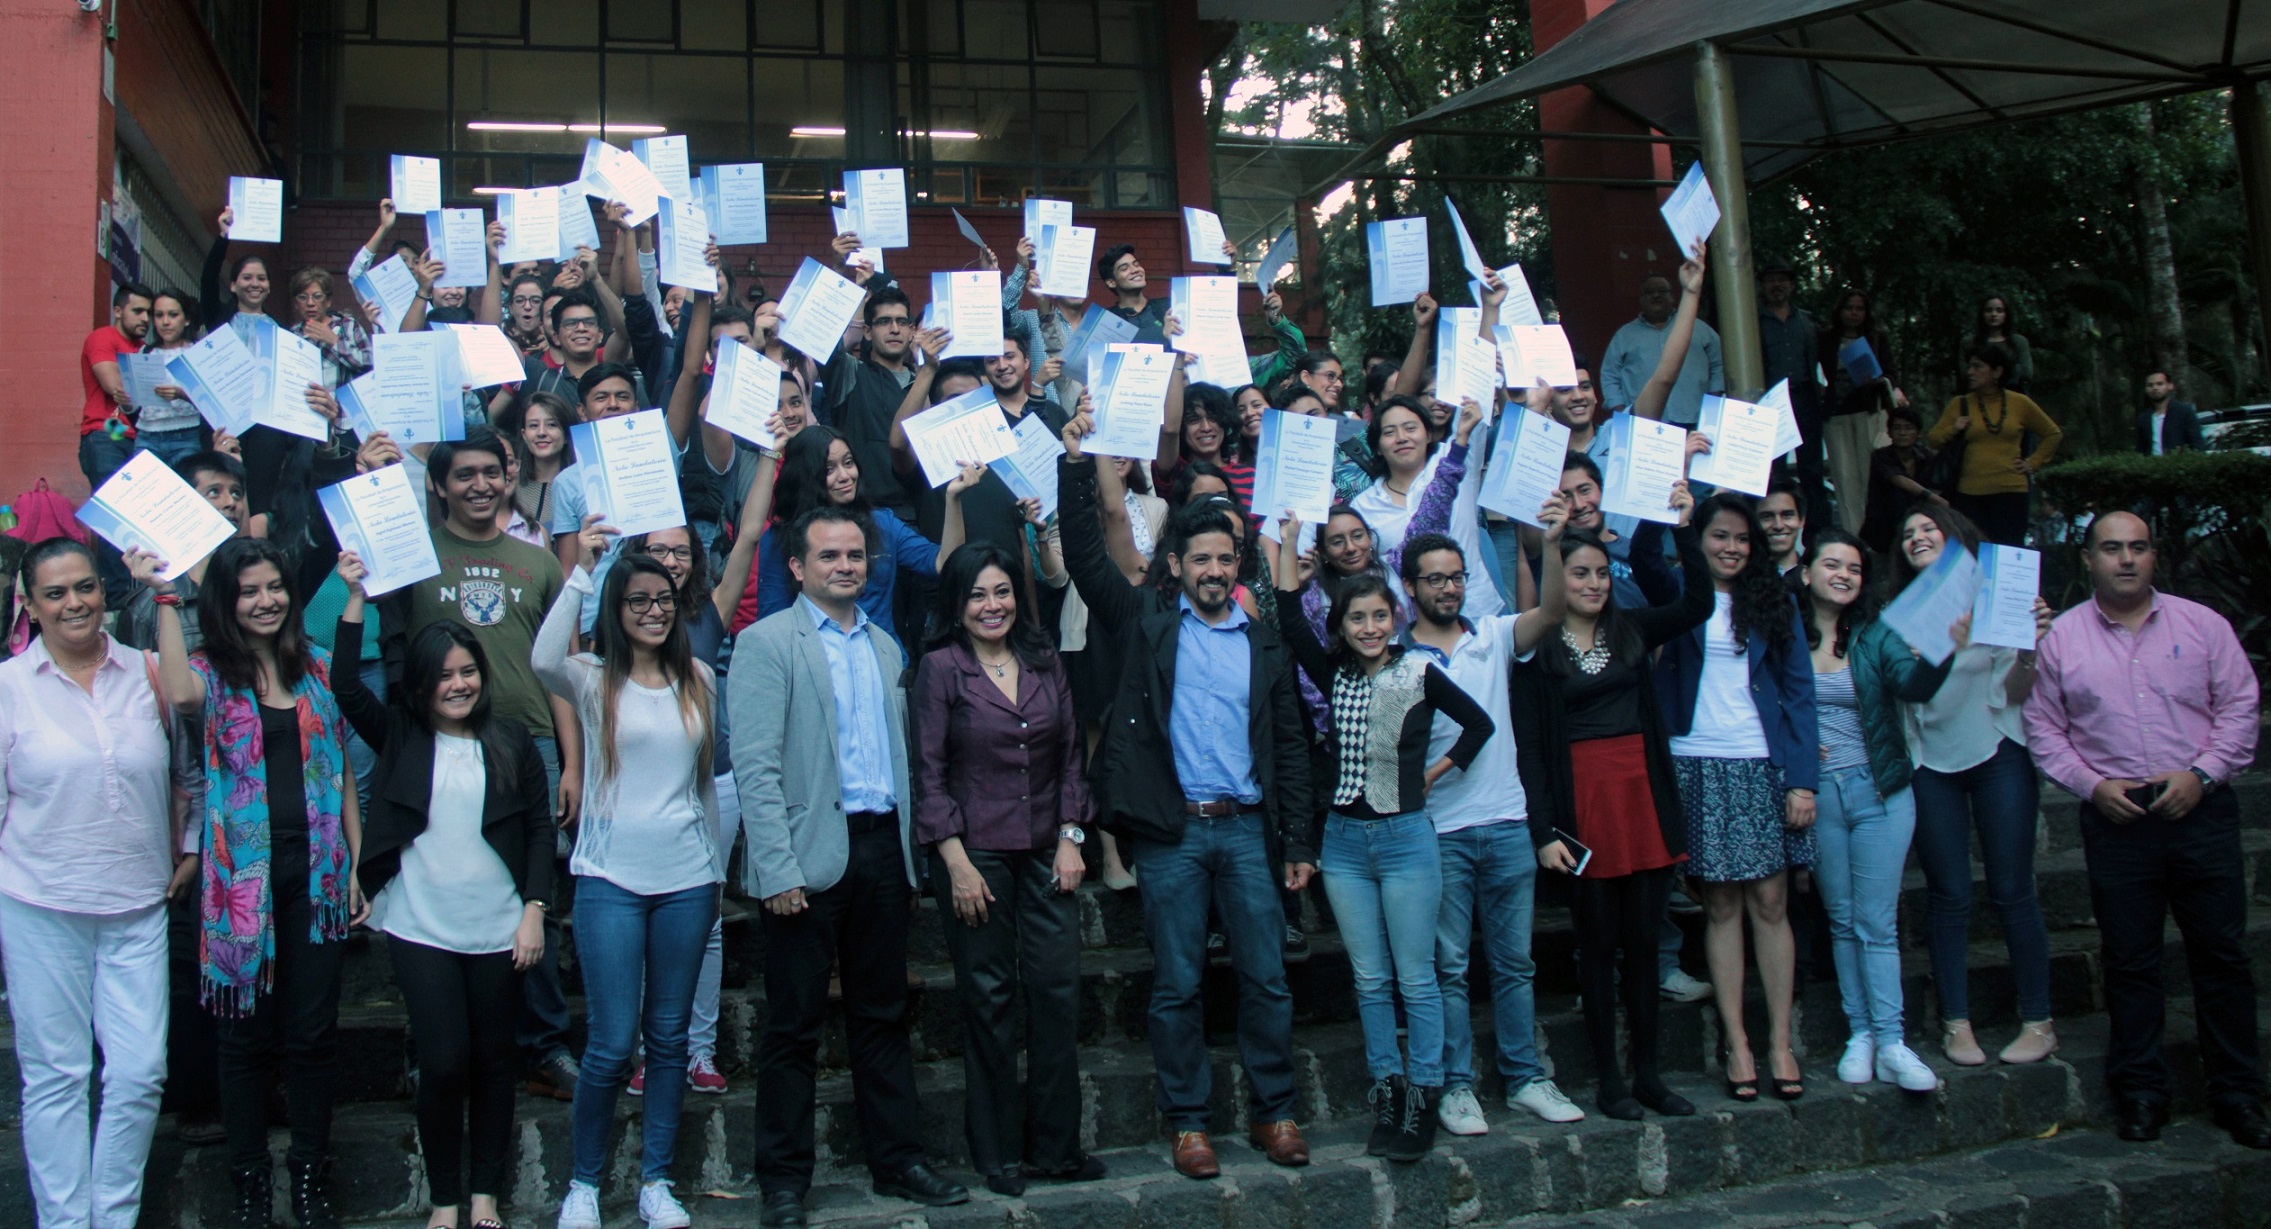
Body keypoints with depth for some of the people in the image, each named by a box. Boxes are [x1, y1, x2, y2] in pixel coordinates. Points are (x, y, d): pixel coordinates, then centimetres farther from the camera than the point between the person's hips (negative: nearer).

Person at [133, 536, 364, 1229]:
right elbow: (180, 695, -27)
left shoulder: (317, 669, 8)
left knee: (313, 1033, 7)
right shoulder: (212, 673, 0)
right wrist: (163, 596, -24)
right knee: (246, 1034, 7)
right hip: (243, 876, -2)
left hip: (315, 871, 2)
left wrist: (358, 865, 7)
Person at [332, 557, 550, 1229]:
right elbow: (345, 686, -11)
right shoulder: (401, 738, 2)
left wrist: (534, 910, -4)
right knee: (443, 1063, -3)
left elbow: (540, 829, 3)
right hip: (420, 928, -1)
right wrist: (355, 596, -13)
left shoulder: (511, 742, 2)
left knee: (493, 1059, 10)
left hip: (498, 929, 1)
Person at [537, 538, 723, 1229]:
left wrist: (717, 871, 15)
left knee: (670, 1035, 9)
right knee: (612, 1043, -3)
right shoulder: (594, 679, -1)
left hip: (686, 877, 3)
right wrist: (581, 571, -26)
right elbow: (544, 659, -25)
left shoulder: (698, 682, 9)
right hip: (611, 877, -3)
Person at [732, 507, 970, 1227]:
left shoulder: (885, 648, 16)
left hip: (882, 848, 5)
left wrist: (909, 848, 8)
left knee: (883, 1016, 13)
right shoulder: (766, 643, -3)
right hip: (811, 856, -5)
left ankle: (897, 1161, 23)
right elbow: (755, 767, -10)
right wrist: (779, 869, -17)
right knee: (794, 1025, 3)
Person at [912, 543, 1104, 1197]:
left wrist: (1071, 837, 2)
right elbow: (929, 773, -6)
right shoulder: (940, 669, -4)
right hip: (975, 852, -4)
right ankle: (998, 1153, 16)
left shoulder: (1043, 664, 8)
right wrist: (957, 862, -11)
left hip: (1047, 851, 4)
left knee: (1058, 991, 2)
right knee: (989, 1001, 4)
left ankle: (1055, 1145, 15)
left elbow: (1070, 755, 11)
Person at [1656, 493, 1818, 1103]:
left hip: (1763, 765, 1)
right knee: (1720, 904, 2)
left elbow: (1798, 690, 6)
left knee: (1769, 902, 1)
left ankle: (1780, 1042, 9)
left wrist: (1803, 778, 0)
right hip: (1698, 767, -1)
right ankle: (1737, 1044, 8)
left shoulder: (1774, 599, 9)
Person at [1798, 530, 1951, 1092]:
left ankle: (1892, 1044, 2)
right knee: (1842, 921, 9)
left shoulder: (1876, 636, -2)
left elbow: (1914, 684, -19)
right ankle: (1860, 1032, 17)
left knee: (1877, 923, -1)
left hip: (1879, 792, -1)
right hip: (1816, 794, 1)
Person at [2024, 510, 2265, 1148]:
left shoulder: (2202, 624, 5)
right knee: (2130, 962, 6)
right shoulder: (2061, 636, 4)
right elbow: (2044, 728, 5)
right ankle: (2140, 1090, 17)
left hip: (2201, 810, 0)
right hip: (2116, 819, 0)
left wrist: (2200, 773, -9)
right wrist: (2092, 785, -7)